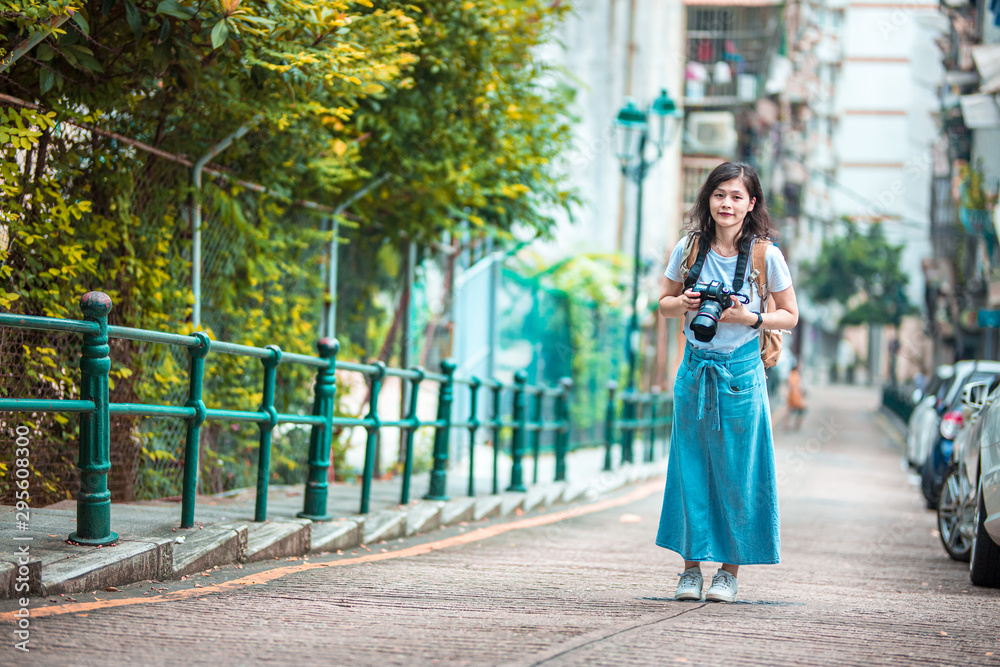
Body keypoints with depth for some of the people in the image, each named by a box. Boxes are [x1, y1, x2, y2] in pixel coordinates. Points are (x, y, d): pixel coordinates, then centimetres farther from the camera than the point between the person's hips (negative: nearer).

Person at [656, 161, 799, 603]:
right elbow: (664, 304, 12)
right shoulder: (689, 249, 1)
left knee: (737, 471, 1)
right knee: (691, 467, 3)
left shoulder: (766, 255, -5)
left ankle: (730, 570, 11)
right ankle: (691, 566, 12)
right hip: (695, 370, 2)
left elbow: (790, 316, 2)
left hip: (742, 372, -2)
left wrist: (749, 318, -15)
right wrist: (683, 304, -10)